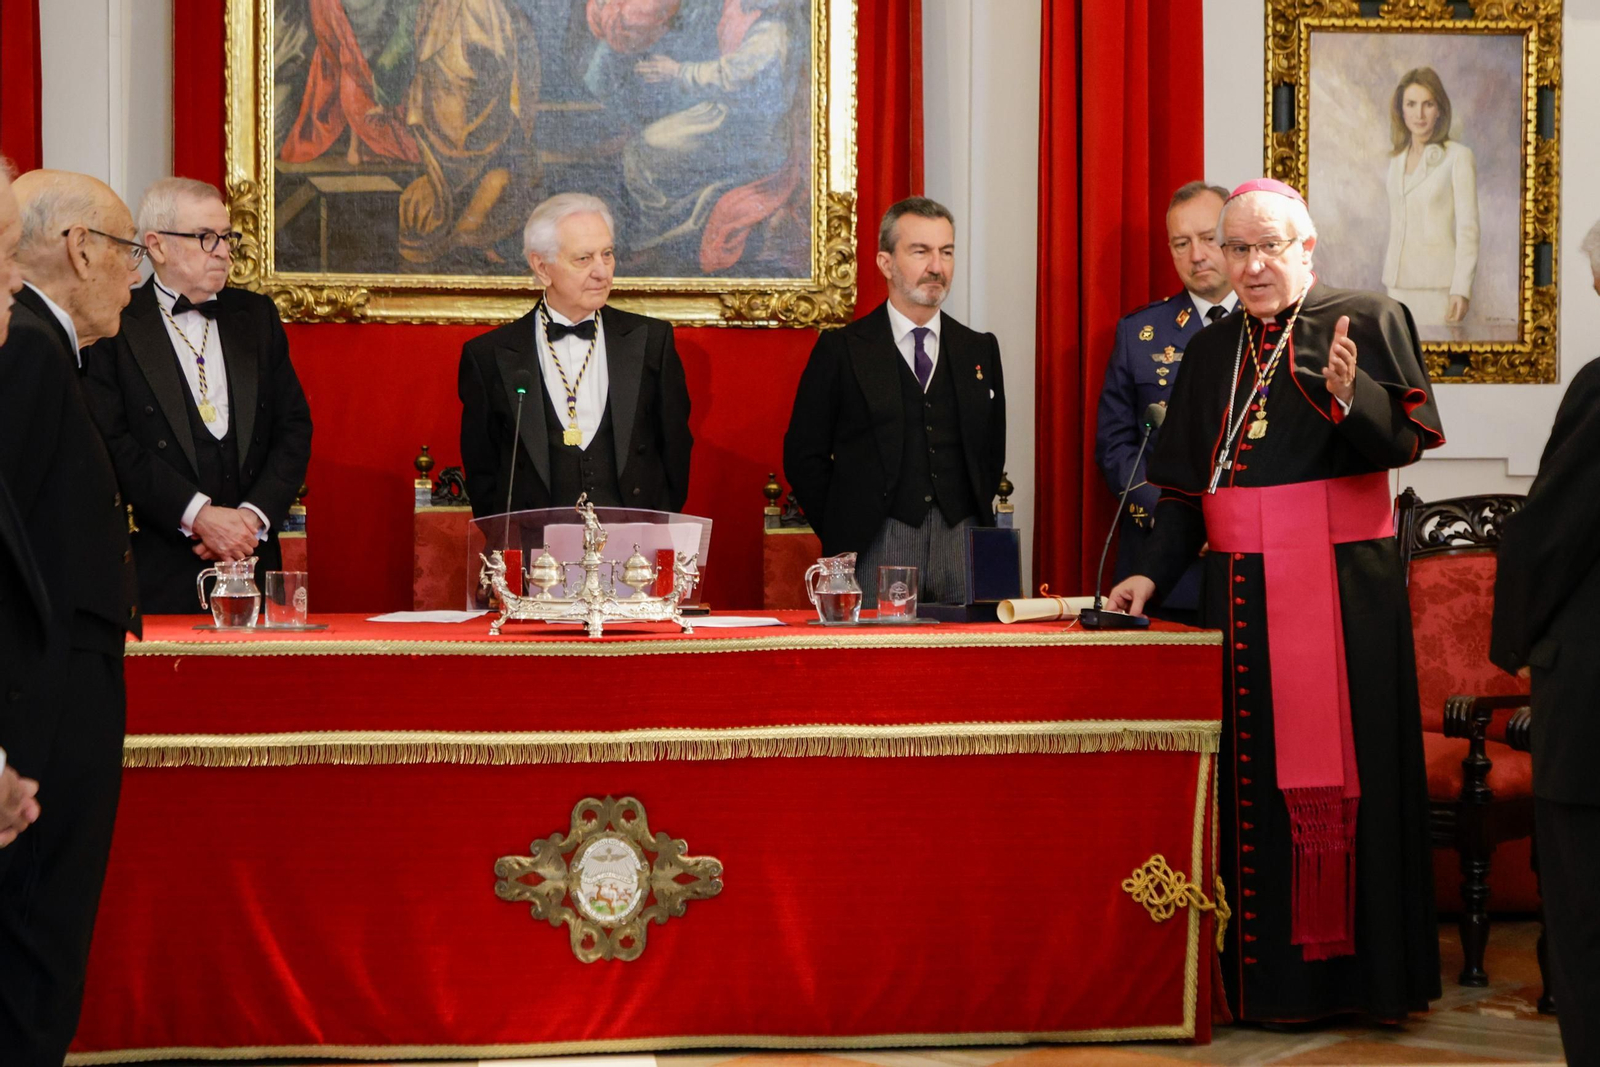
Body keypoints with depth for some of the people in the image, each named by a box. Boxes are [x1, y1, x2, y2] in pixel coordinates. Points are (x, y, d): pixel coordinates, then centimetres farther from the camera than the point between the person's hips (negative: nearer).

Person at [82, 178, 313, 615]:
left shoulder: (258, 315, 13)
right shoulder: (114, 325, -1)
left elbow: (294, 427, 9)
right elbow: (114, 443, -9)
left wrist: (254, 514, -6)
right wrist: (197, 515, -16)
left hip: (251, 558, 4)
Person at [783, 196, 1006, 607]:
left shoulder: (981, 350, 13)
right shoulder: (840, 350, 2)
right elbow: (803, 455, 3)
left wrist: (976, 519, 7)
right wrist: (844, 533, -1)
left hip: (962, 544, 3)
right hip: (876, 551, -3)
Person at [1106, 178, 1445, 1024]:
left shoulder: (1367, 321, 0)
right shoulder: (1210, 353, 15)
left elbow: (1405, 439, -11)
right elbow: (1187, 487, 16)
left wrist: (1349, 397, -29)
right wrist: (1154, 573, 5)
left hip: (1343, 589, -4)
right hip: (1241, 592, 5)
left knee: (1344, 765, -3)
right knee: (1255, 777, 4)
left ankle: (1361, 966, 5)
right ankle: (1270, 971, 9)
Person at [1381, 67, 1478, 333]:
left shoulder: (1458, 157, -4)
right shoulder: (1397, 161, 14)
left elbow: (1467, 227, -8)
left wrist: (1461, 288, -14)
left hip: (1438, 285, -5)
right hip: (1399, 285, 5)